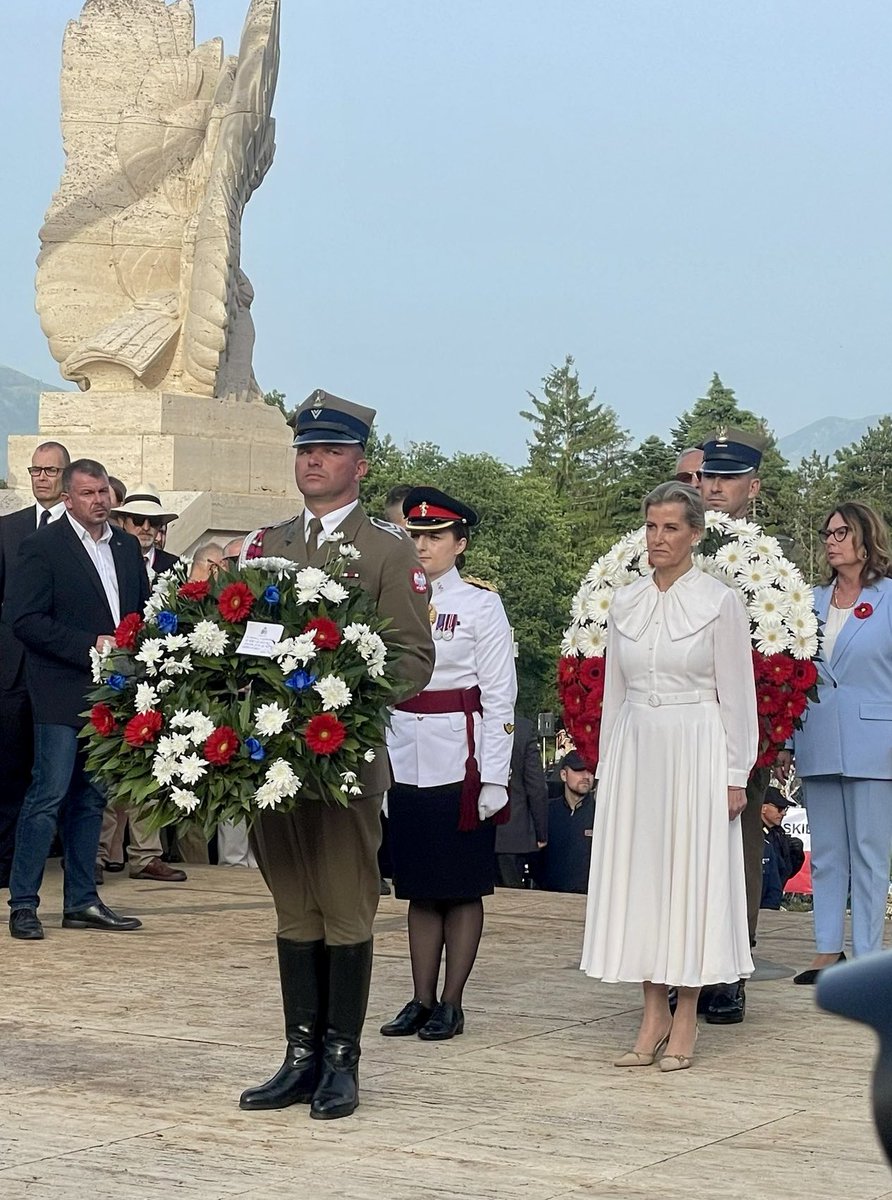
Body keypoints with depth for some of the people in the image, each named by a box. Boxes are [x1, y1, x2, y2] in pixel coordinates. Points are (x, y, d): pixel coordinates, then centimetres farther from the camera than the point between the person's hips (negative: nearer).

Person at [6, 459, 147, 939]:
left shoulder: (127, 546, 13)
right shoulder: (42, 547, -6)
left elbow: (144, 609, 21)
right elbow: (25, 620, -13)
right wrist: (90, 645, -16)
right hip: (62, 692, -6)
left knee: (91, 799, 11)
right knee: (48, 795, -8)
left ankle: (81, 901, 17)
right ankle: (23, 904, -2)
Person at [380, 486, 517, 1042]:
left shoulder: (481, 604, -3)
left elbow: (500, 696, -5)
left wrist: (494, 778, -11)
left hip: (458, 760, -4)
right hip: (403, 760, 4)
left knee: (462, 885, 2)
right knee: (418, 884, 9)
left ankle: (451, 1004, 7)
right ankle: (422, 999, 14)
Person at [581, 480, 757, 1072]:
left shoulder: (721, 602, -4)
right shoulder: (625, 602, 9)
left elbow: (737, 695, -3)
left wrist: (735, 775, -7)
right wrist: (607, 766, 12)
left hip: (695, 753, -4)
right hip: (635, 752, 5)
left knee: (691, 874, -2)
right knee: (636, 873, 3)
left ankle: (686, 1018, 5)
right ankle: (654, 1014, 12)